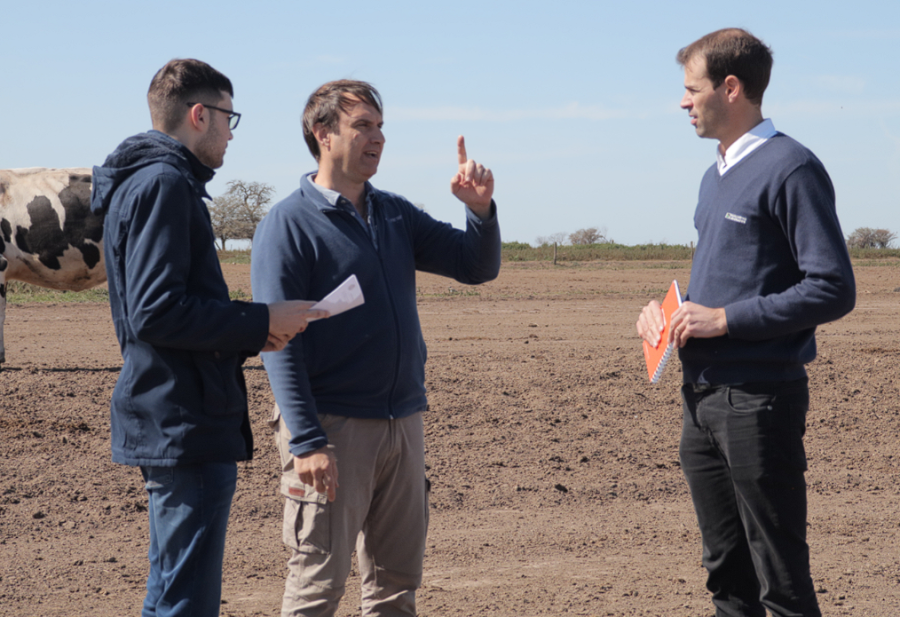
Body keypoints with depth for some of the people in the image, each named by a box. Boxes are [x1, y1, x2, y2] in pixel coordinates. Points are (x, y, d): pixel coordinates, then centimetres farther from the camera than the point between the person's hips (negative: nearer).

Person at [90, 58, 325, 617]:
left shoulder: (147, 181, 19)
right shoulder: (165, 183, -13)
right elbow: (156, 313, -22)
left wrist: (252, 332, 10)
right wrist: (260, 322, -14)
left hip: (168, 424, 11)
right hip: (188, 427, -11)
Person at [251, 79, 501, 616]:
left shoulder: (397, 215, 13)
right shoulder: (289, 225, -7)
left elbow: (478, 266, 14)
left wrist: (481, 208, -7)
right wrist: (307, 442, -20)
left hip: (404, 423, 6)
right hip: (333, 426, -6)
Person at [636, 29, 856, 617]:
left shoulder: (791, 169, -11)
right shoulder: (717, 175, 16)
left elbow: (833, 290, -17)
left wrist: (725, 319, -17)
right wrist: (667, 309, 7)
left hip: (760, 399, -9)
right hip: (704, 397, 9)